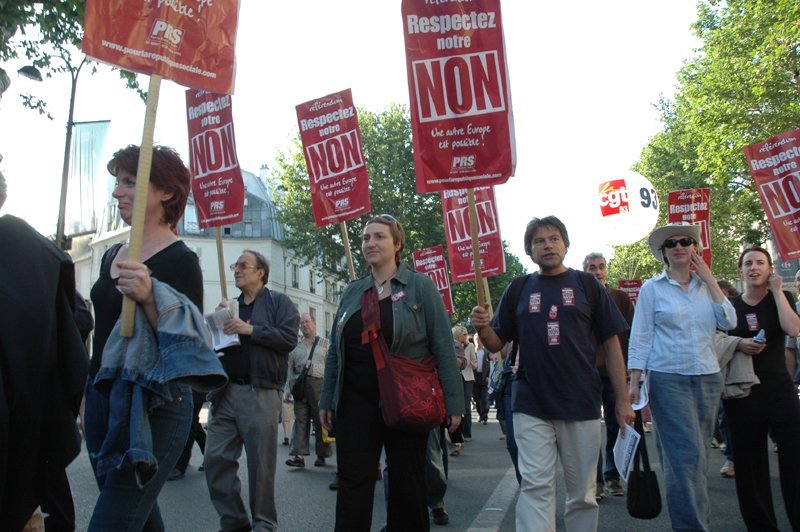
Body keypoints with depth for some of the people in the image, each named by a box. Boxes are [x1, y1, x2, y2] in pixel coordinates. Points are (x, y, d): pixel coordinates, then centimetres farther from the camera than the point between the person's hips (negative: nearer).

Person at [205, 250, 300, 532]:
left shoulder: (278, 302, 4)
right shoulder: (231, 306, 22)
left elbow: (289, 338, -10)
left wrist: (250, 329, -13)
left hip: (260, 394, -6)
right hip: (225, 392, 6)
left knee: (261, 466, 1)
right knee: (216, 460, 3)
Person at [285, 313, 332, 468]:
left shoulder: (325, 343, 12)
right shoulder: (296, 347, 19)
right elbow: (290, 368, 19)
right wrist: (288, 388, 10)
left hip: (319, 384, -2)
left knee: (321, 421, -1)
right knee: (300, 420, -3)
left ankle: (322, 455, 7)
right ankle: (299, 455, -6)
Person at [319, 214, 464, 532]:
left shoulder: (420, 286, -1)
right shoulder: (352, 292, 11)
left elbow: (443, 347, -5)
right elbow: (335, 351, 15)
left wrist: (453, 401, -10)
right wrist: (327, 400, 10)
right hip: (356, 401, 3)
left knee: (407, 485, 7)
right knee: (353, 484, 3)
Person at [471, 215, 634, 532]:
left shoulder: (586, 285, 6)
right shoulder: (518, 289, 9)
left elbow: (611, 343, 5)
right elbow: (496, 343, 10)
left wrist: (622, 399, -1)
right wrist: (483, 328, -14)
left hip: (581, 403, 0)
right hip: (531, 405, 0)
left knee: (582, 492, 9)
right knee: (536, 487, -4)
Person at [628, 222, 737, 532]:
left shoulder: (706, 286, 12)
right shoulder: (653, 288, 1)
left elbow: (729, 322, -1)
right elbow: (640, 338, -1)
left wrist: (709, 279, -1)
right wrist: (634, 383, -8)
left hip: (709, 379, 4)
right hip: (668, 379, -4)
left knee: (699, 454, 8)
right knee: (687, 455, -10)